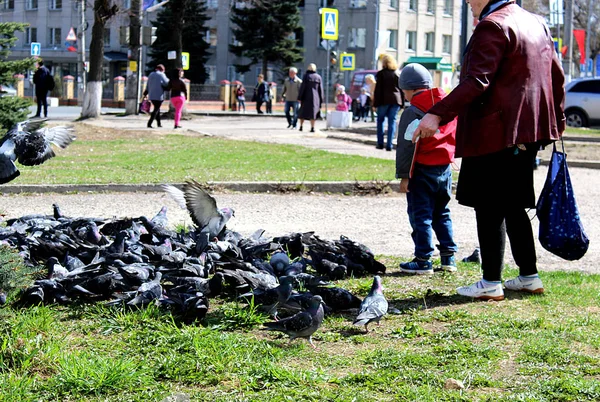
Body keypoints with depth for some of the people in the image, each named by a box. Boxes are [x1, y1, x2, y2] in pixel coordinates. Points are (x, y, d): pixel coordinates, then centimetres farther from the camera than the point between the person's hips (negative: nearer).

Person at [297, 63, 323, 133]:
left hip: (306, 97, -2)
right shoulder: (318, 77, 3)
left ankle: (301, 126, 10)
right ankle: (312, 128, -8)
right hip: (315, 97, 2)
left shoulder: (306, 76, -6)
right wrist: (321, 100, 9)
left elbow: (302, 87, -10)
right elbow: (320, 89, 4)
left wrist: (299, 98, -6)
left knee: (303, 111, 11)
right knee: (313, 112, 2)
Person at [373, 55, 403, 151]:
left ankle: (380, 143, 7)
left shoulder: (381, 74, -3)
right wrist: (402, 103, 10)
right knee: (392, 122, 4)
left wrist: (375, 103, -3)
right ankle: (389, 145, -2)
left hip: (384, 100, -3)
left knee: (380, 120, 12)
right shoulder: (398, 74, 8)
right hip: (396, 100, 3)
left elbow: (378, 89, -5)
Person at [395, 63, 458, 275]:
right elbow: (455, 136, 16)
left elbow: (407, 146, -14)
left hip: (422, 170, -7)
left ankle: (423, 260, -1)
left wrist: (404, 176, -11)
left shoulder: (412, 112, -13)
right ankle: (448, 256, 17)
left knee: (421, 215, -1)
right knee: (442, 213, 17)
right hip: (445, 168, 7)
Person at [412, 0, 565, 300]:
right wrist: (557, 119, 29)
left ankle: (491, 284, -1)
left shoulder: (492, 27, -13)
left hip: (495, 134, -9)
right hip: (527, 133, 9)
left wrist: (438, 114, -27)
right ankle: (529, 277, 20)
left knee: (489, 209, -3)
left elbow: (476, 81, -24)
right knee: (513, 207, 17)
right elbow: (556, 76, 20)